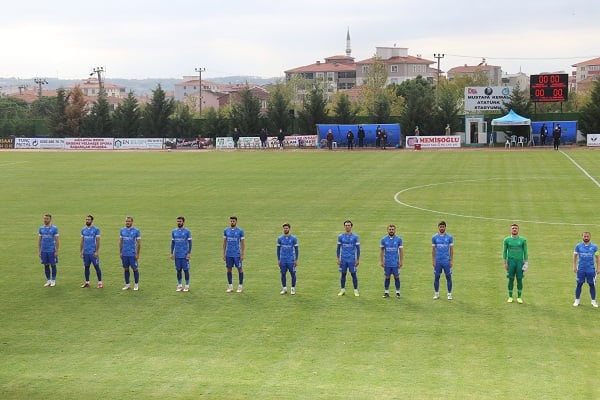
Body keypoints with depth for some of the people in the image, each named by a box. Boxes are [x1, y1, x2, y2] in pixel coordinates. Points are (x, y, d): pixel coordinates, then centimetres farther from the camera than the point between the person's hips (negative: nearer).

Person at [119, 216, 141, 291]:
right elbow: (120, 241, 13)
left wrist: (137, 254, -8)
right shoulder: (122, 230, 7)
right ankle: (127, 284, 18)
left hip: (132, 254, -4)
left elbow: (139, 243, -4)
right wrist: (120, 252, 8)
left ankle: (136, 285, 12)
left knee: (135, 268, 2)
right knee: (126, 269, 9)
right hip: (124, 254, 4)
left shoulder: (136, 231, -6)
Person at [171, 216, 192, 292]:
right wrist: (171, 253, 8)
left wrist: (189, 253, -9)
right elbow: (172, 243, 13)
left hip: (184, 254, -3)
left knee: (186, 270, 0)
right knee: (178, 270, 7)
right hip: (177, 255, 3)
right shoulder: (173, 231, 8)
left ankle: (187, 286, 8)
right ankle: (179, 285, 16)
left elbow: (190, 243, -2)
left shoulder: (187, 231, -3)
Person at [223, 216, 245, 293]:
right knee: (229, 269, 6)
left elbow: (243, 243, -1)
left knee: (240, 269, 2)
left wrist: (242, 254, -6)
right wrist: (223, 254, 7)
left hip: (237, 254, -3)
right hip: (228, 254, 3)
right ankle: (230, 287, 16)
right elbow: (224, 242, 11)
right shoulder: (226, 230, 6)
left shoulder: (240, 231, -3)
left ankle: (240, 286, 11)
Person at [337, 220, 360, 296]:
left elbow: (358, 248, 2)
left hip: (352, 259, -2)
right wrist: (338, 259, 3)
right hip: (343, 259, 2)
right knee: (343, 274, 6)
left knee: (353, 274, 0)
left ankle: (356, 291, 8)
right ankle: (342, 290, 16)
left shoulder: (355, 237, 0)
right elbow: (338, 248, 10)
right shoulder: (340, 236, 5)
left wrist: (358, 259, -3)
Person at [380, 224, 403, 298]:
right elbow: (381, 251, 5)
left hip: (395, 263, 0)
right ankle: (386, 292, 16)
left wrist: (401, 261, -2)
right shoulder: (383, 239, 1)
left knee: (397, 277, 4)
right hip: (387, 263, 0)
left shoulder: (399, 239, -1)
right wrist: (381, 261, 0)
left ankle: (397, 292, 13)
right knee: (387, 277, 7)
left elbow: (401, 251, 3)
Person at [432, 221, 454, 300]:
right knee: (436, 277, 4)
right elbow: (433, 250, 6)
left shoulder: (449, 237, 1)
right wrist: (433, 260, 0)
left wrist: (452, 260, -2)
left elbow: (451, 250, 3)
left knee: (448, 277, 1)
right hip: (437, 261, 1)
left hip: (446, 261, -1)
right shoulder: (434, 237, 3)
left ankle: (449, 294, 10)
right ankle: (436, 293, 15)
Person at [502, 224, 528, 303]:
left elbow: (525, 252, 6)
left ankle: (519, 297, 10)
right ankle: (510, 297, 11)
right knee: (511, 279, 2)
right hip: (511, 261, 0)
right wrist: (505, 263, 1)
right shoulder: (507, 240, 4)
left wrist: (526, 262, 0)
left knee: (519, 279, 1)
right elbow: (504, 251, 7)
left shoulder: (523, 240, 3)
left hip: (520, 261, 0)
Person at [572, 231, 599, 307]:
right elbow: (575, 256, 7)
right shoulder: (578, 246, 1)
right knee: (579, 284, 3)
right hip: (581, 269, 0)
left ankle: (593, 301, 13)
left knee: (592, 285, 3)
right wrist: (574, 266, 1)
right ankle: (577, 300, 13)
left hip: (591, 269, 0)